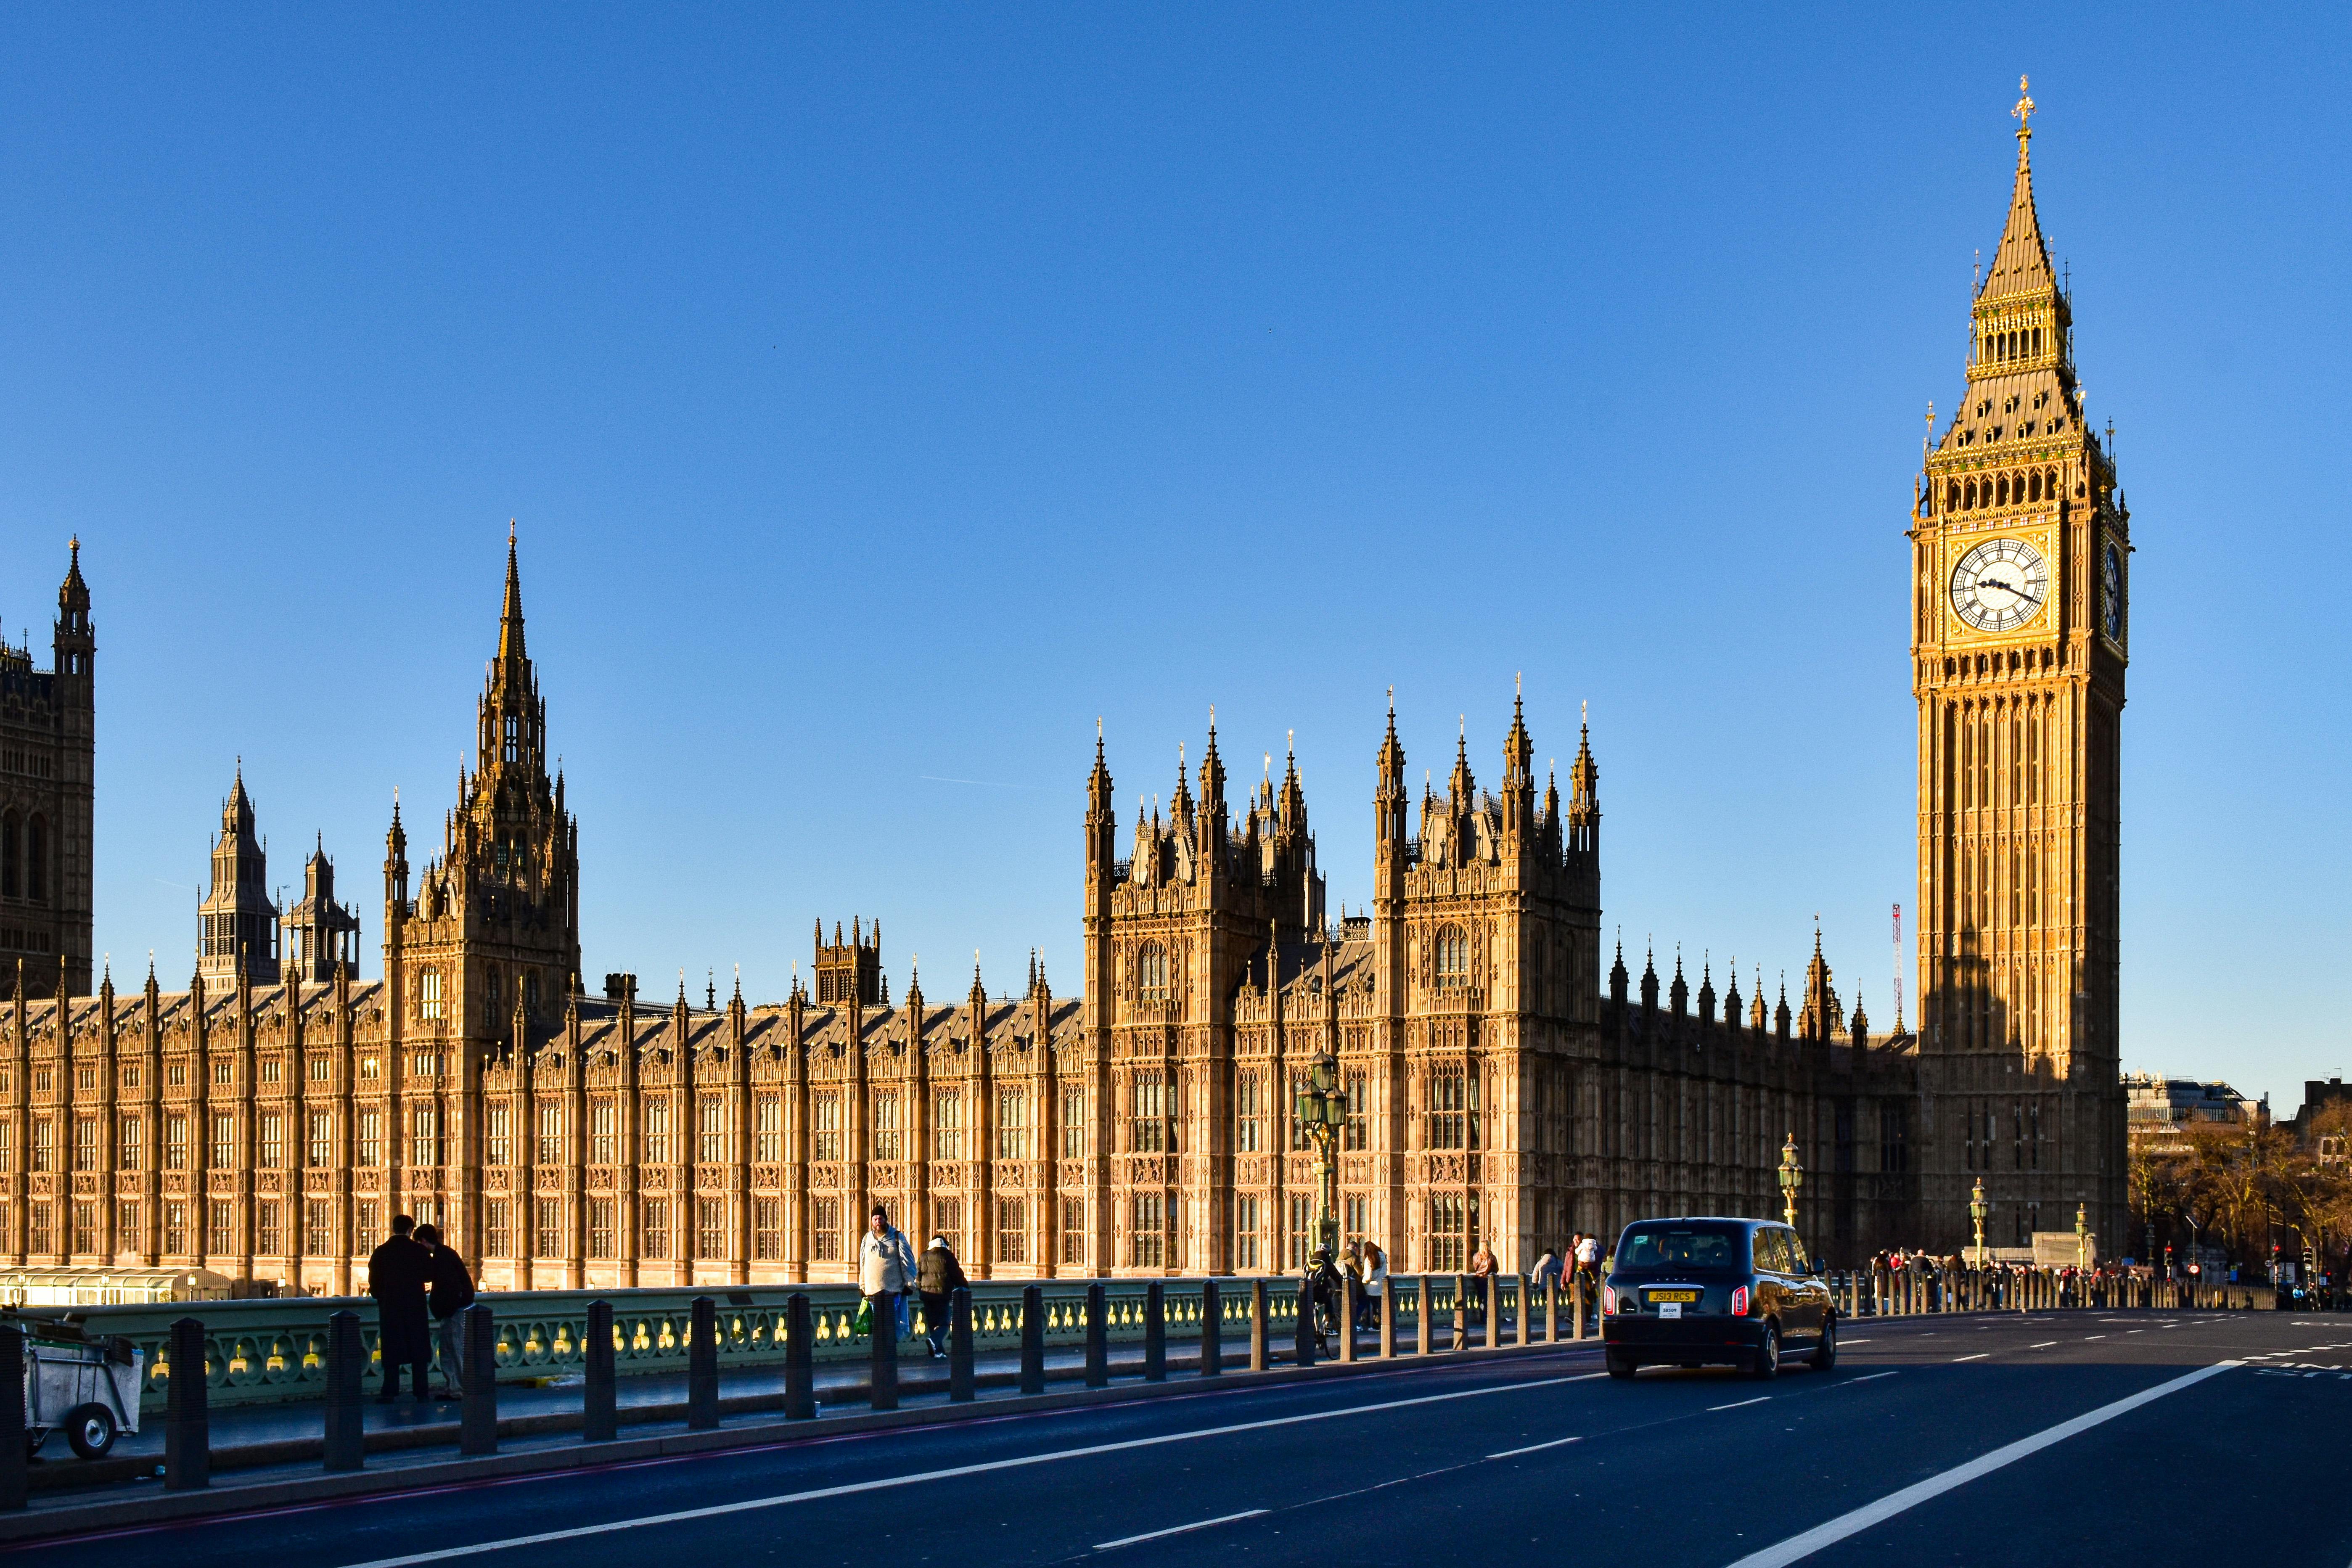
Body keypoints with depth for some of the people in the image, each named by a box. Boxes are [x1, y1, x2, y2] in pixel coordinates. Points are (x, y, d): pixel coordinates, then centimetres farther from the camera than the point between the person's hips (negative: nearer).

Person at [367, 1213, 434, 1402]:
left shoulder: (381, 1252, -2)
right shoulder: (419, 1250, -5)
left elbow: (374, 1281, -1)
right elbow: (430, 1274, 1)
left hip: (389, 1307, 1)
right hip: (415, 1306, -1)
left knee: (391, 1351, 5)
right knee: (418, 1350, 5)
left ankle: (390, 1391, 1)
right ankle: (420, 1391, 3)